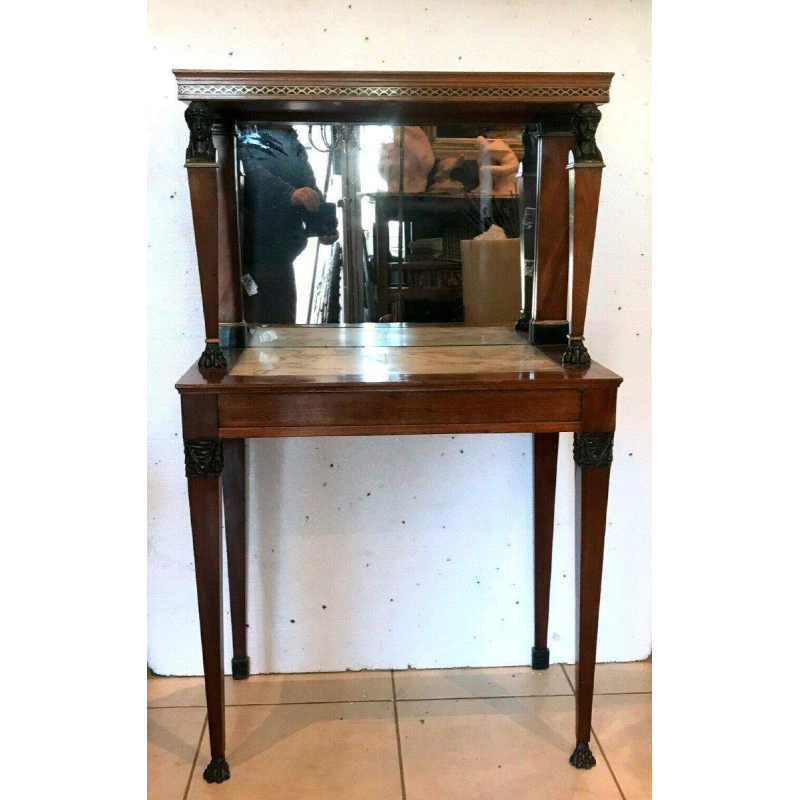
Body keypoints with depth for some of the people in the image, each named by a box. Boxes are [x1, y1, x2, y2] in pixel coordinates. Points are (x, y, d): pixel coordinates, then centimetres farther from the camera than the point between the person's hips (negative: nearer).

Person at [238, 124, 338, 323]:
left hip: (281, 256, 8)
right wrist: (290, 193, -41)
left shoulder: (294, 144, 16)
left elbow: (311, 191, 12)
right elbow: (252, 172, -26)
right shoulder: (246, 137, -7)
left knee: (284, 322, 15)